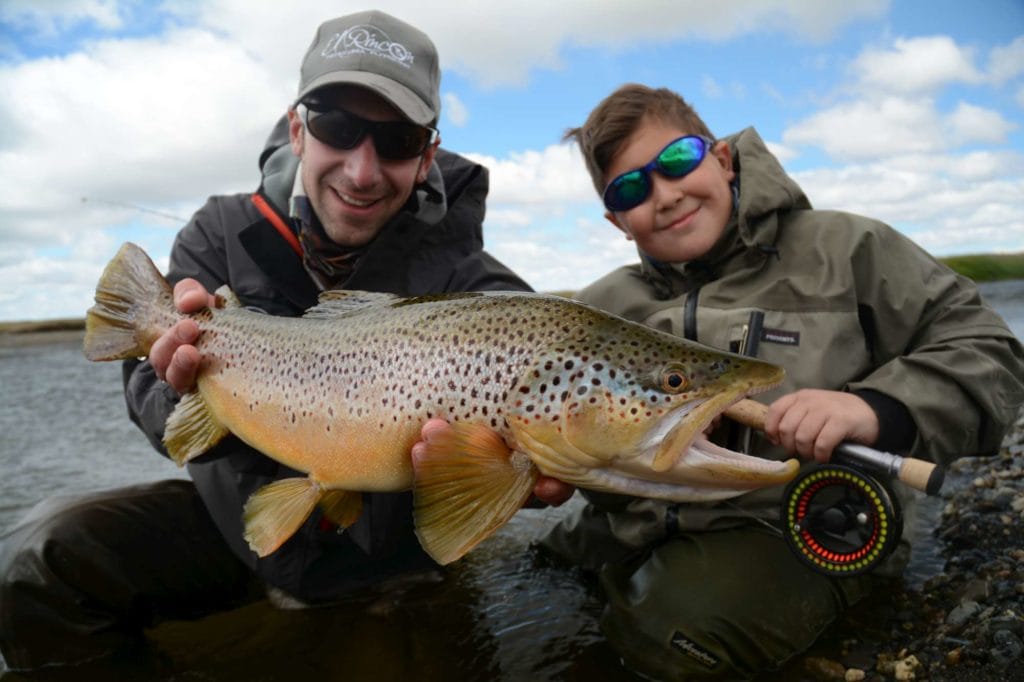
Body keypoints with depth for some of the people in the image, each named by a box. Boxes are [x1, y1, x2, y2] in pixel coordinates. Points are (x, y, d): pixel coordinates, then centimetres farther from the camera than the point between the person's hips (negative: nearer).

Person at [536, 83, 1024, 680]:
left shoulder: (844, 249, -3)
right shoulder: (602, 308, 6)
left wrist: (878, 408, -25)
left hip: (799, 533, -4)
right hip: (629, 538, 5)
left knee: (675, 630, -27)